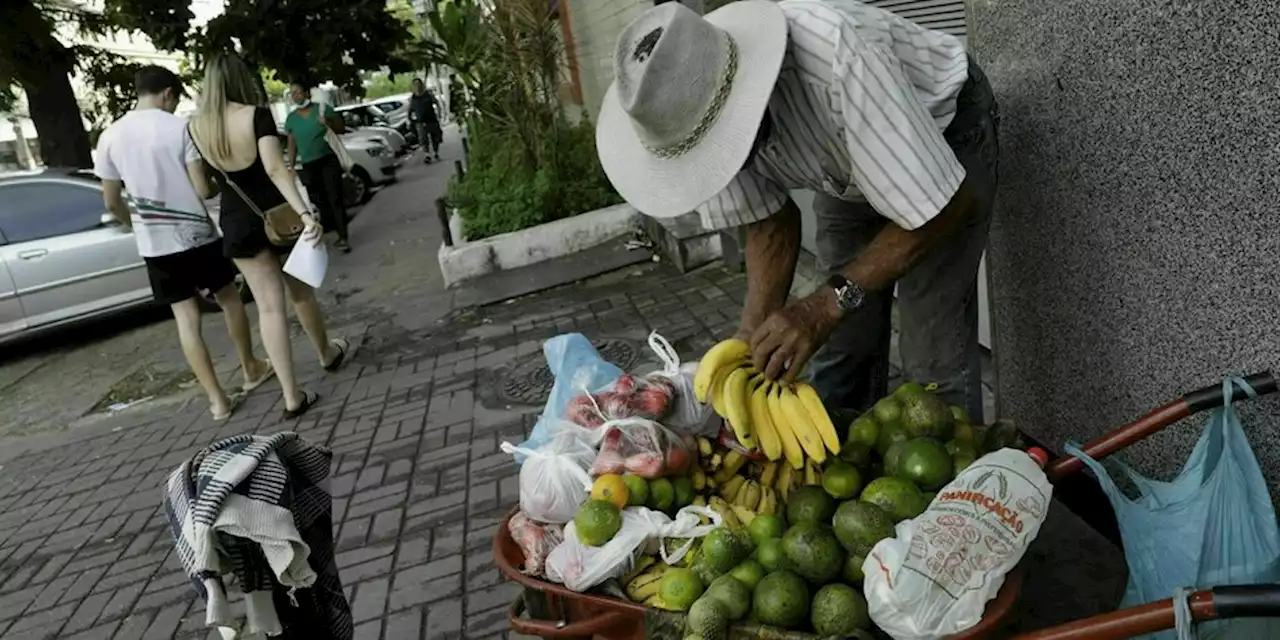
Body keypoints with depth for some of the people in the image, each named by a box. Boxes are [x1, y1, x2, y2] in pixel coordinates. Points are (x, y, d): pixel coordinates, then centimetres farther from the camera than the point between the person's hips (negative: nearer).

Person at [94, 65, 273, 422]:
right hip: (196, 232, -2)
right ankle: (251, 369, 30)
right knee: (229, 298, 18)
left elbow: (111, 203, 6)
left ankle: (217, 400, 3)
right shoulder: (178, 127, -9)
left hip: (155, 243, 3)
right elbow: (202, 187, -12)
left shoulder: (110, 137, 2)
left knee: (186, 317, 4)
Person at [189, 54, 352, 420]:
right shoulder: (256, 115, -13)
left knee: (269, 306, 3)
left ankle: (292, 396, 0)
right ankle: (327, 354, 40)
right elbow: (275, 169, -25)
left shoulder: (196, 127, 0)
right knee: (300, 292, 18)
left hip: (237, 222, 3)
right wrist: (305, 214, -31)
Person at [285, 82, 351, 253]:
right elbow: (292, 145, 11)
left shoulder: (321, 108, -1)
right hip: (308, 166, 4)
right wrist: (291, 167, 6)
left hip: (329, 160, -3)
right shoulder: (291, 119, 6)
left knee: (335, 199, -10)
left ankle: (343, 237, -11)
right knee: (319, 203, 3)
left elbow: (341, 128, 1)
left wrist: (328, 122, -18)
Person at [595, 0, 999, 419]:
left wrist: (828, 304, -37)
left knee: (934, 358, -10)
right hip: (848, 168, 5)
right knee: (839, 344, 5)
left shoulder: (839, 61, -40)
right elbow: (770, 224, -10)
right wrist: (752, 335, -23)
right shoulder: (687, 108, -22)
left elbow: (946, 204, -32)